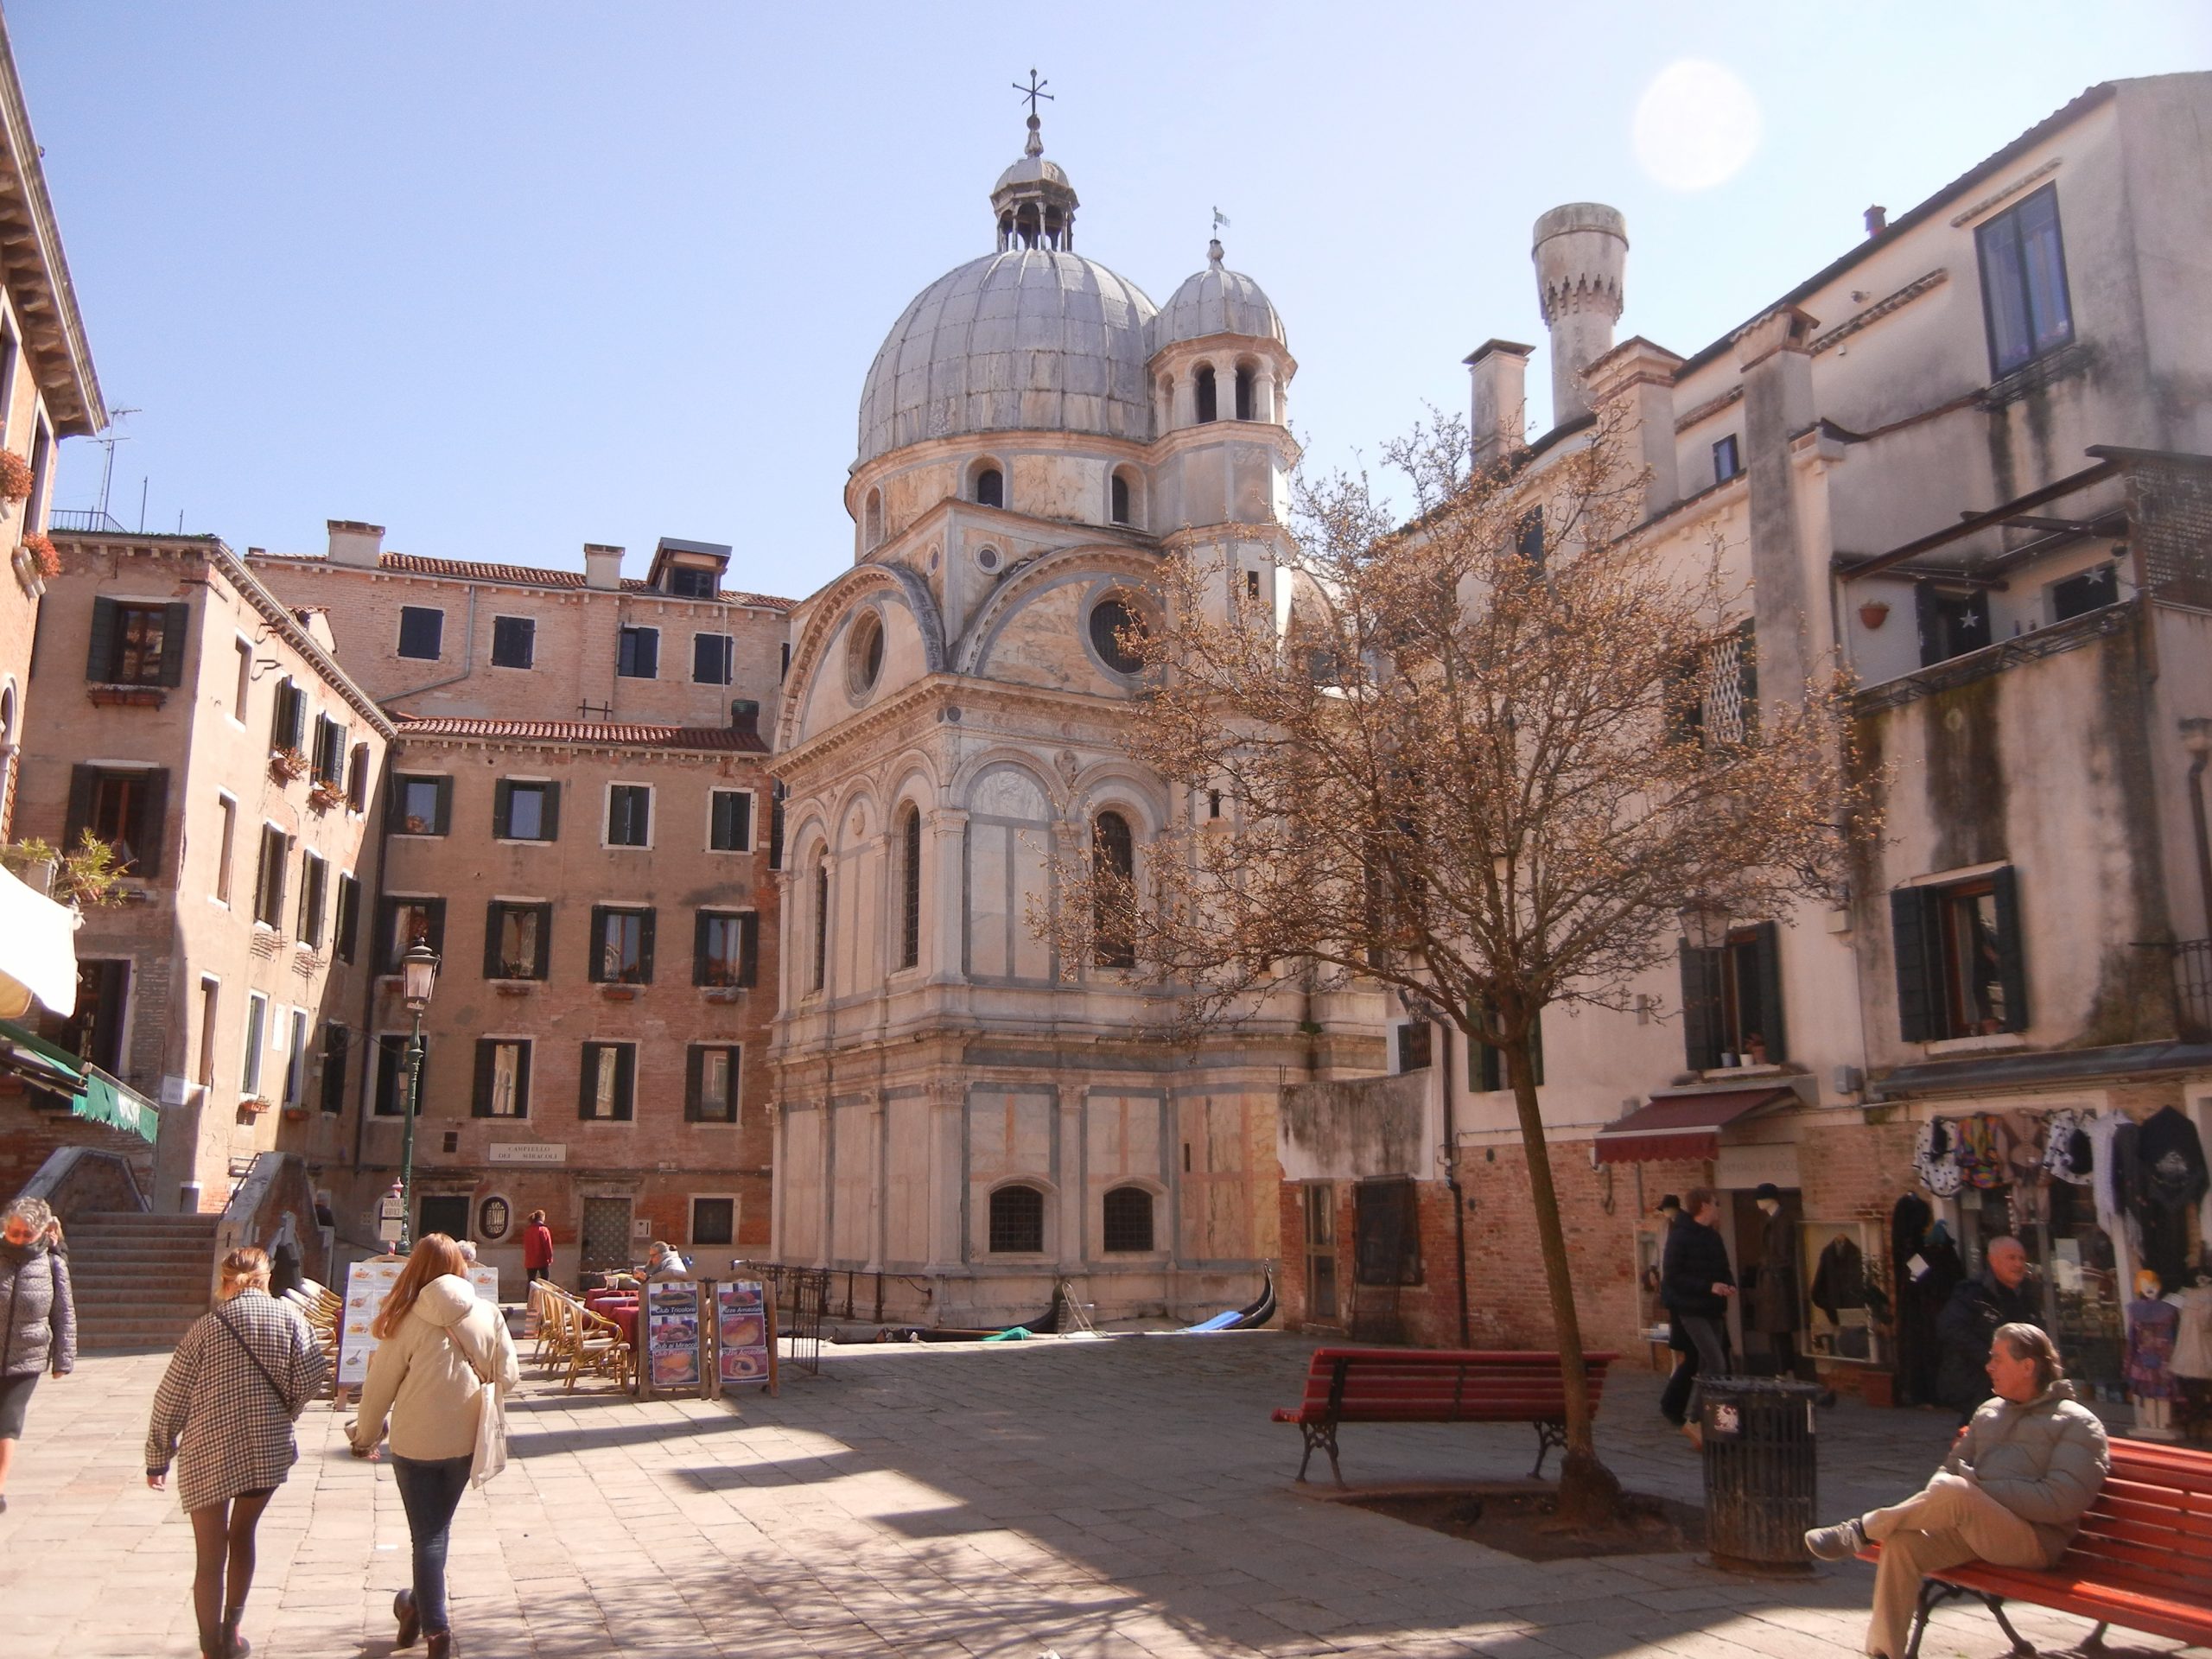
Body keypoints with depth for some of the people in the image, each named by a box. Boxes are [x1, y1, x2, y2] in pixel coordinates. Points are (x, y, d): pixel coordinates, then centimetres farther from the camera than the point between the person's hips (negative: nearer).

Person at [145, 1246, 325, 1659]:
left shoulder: (207, 1327, -3)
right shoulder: (287, 1316, -1)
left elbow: (171, 1400, -1)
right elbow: (309, 1379, -7)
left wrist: (158, 1459, 10)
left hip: (209, 1455, -2)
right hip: (268, 1452, 2)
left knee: (211, 1559, 7)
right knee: (242, 1536, 23)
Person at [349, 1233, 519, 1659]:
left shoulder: (407, 1320, -12)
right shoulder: (488, 1314, -6)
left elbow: (380, 1386, -4)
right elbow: (508, 1377, -2)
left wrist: (365, 1436, 11)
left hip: (416, 1443, -3)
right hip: (466, 1440, 3)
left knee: (428, 1534, 8)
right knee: (437, 1526, 22)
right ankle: (421, 1605, 36)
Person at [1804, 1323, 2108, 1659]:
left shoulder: (2078, 1424, 1)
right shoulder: (1990, 1410, 22)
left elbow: (2061, 1501, -12)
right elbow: (1951, 1467, 23)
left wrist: (1982, 1490, -16)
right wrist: (1934, 1499, -1)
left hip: (2034, 1539, -6)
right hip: (1972, 1528, 6)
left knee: (1955, 1492, -35)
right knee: (1902, 1542, -23)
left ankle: (1861, 1530, -17)